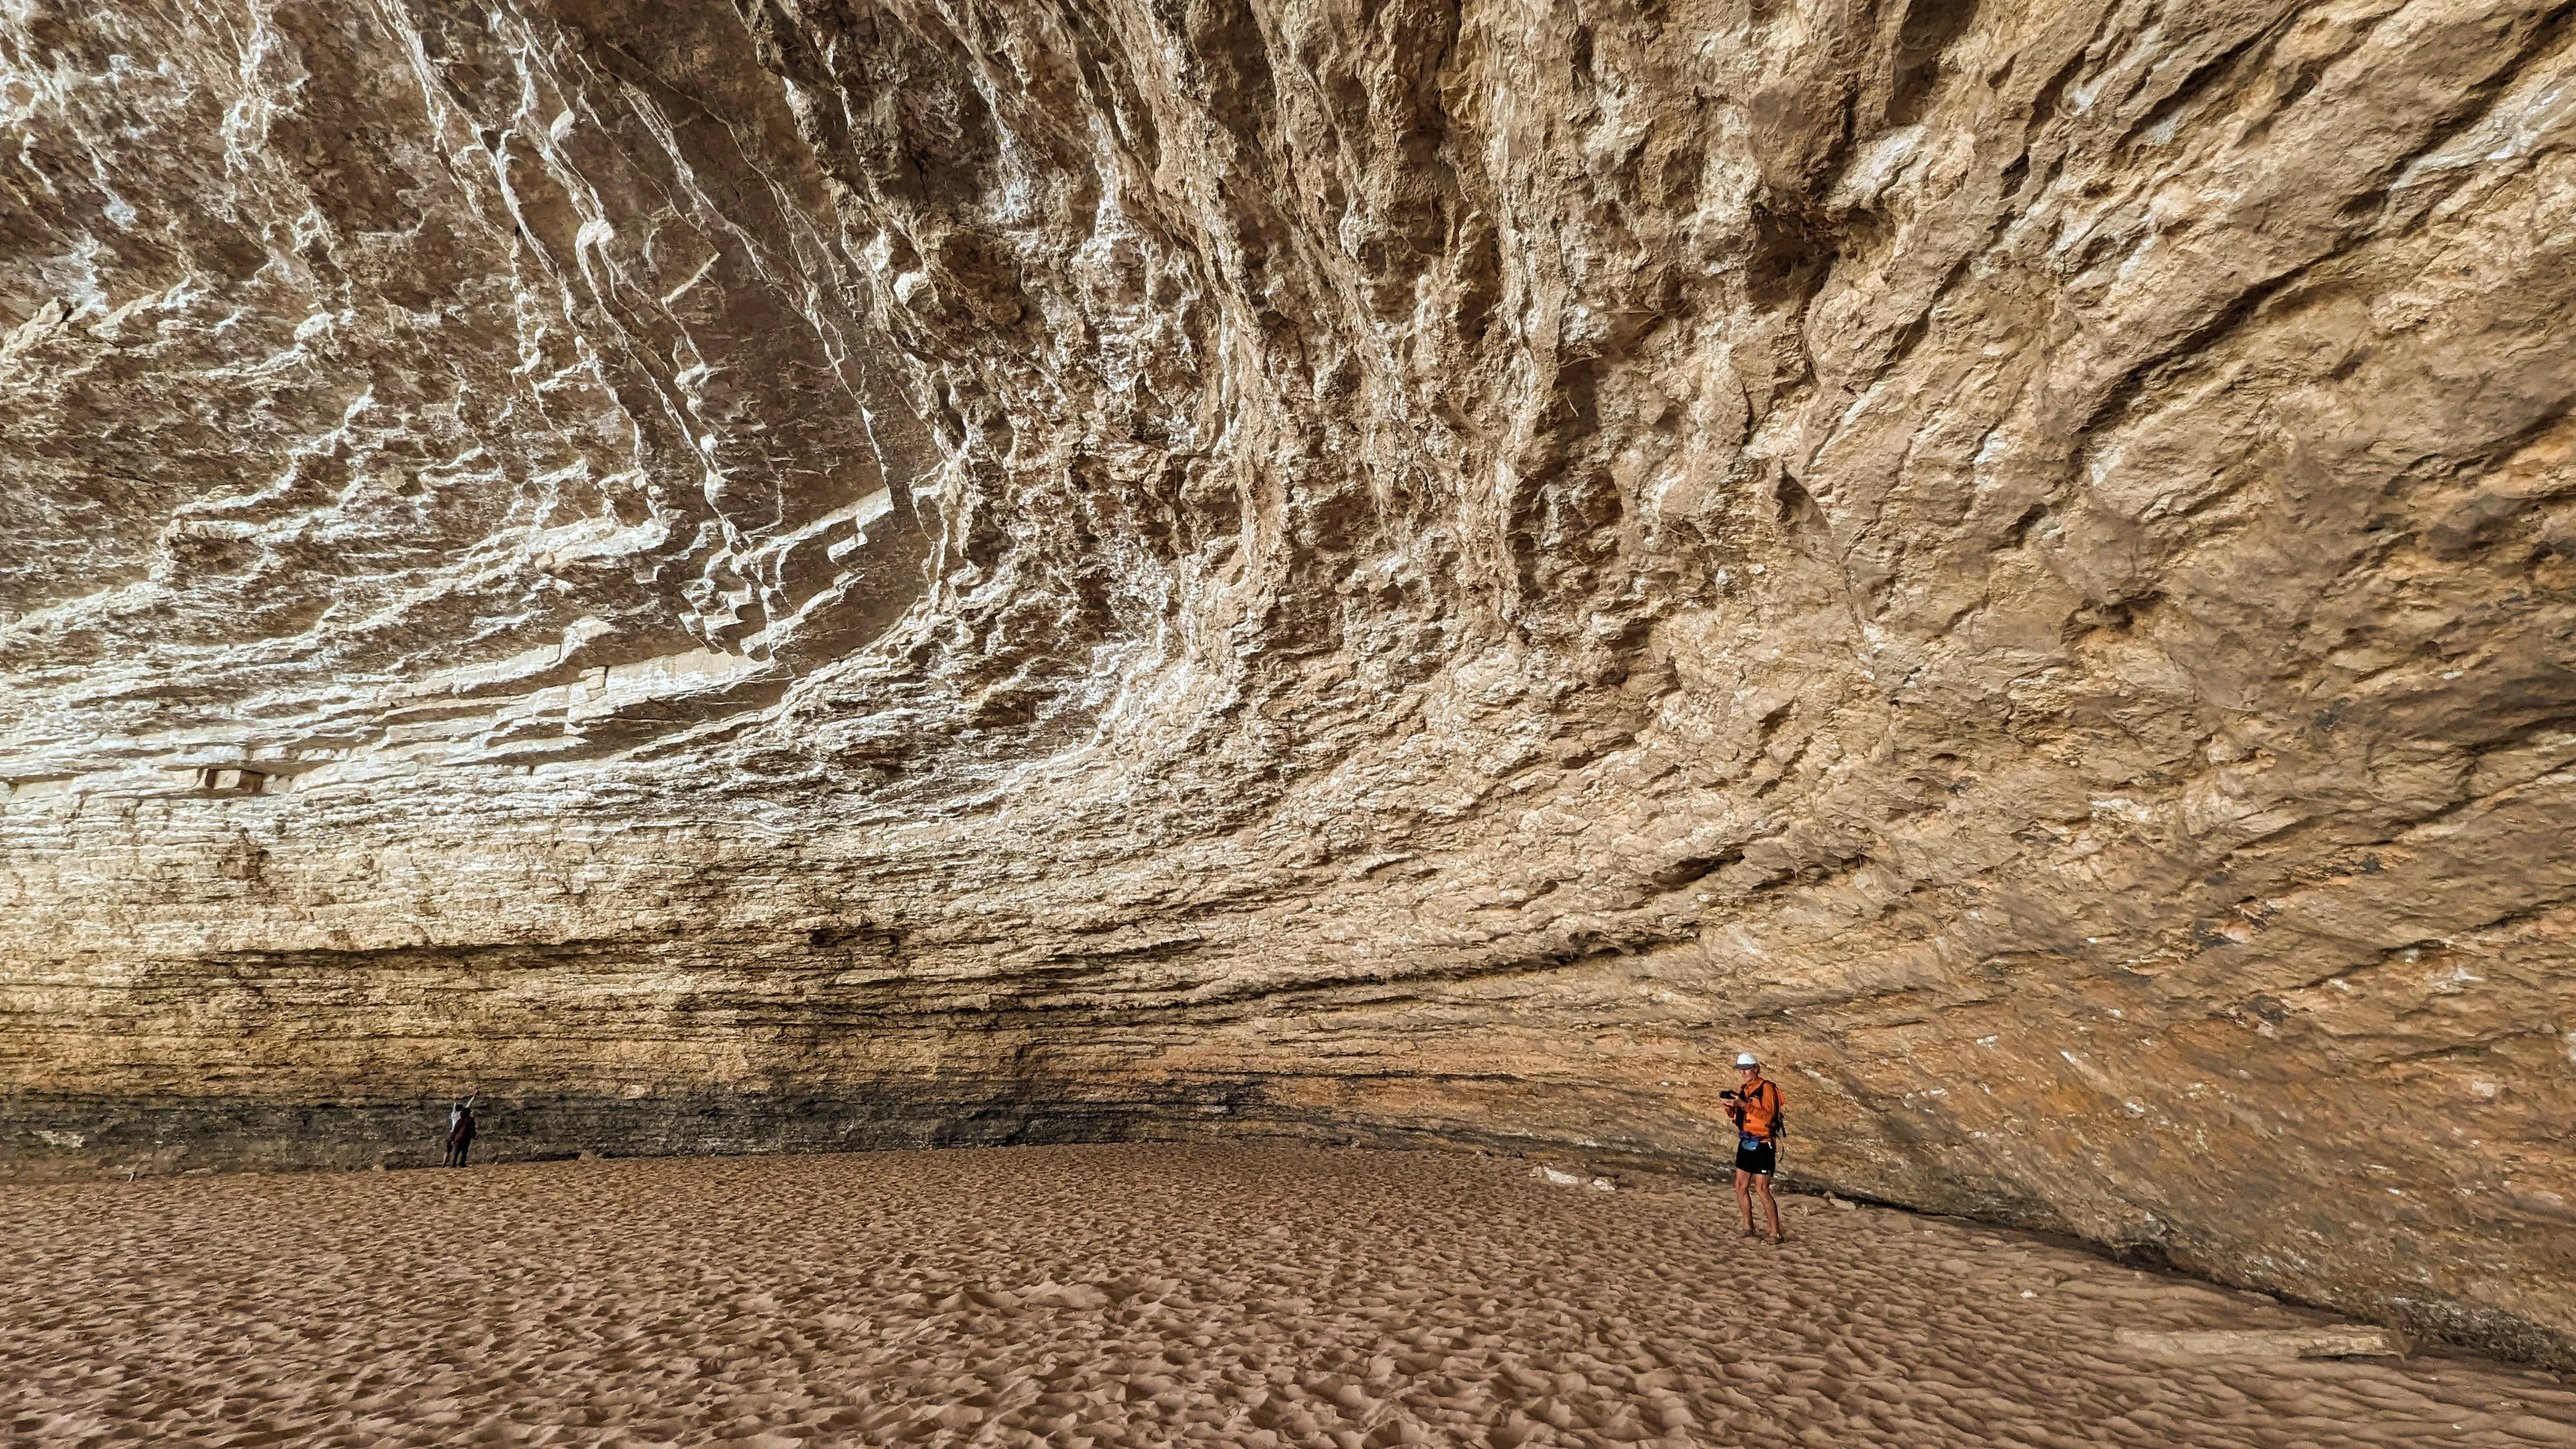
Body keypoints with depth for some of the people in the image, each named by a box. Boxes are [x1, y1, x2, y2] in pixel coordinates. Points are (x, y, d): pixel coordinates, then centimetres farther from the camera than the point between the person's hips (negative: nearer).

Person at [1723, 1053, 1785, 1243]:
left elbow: (1768, 1115, -23)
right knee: (1741, 1186, 10)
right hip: (1745, 1142, 8)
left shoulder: (1767, 1088, -12)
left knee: (1762, 1190, -8)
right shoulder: (1742, 1089, 11)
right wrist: (1729, 1103, -8)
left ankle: (1776, 1233, 1)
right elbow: (1733, 1116, 13)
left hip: (1762, 1145, -8)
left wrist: (1743, 1104, -29)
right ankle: (1749, 1228, 22)